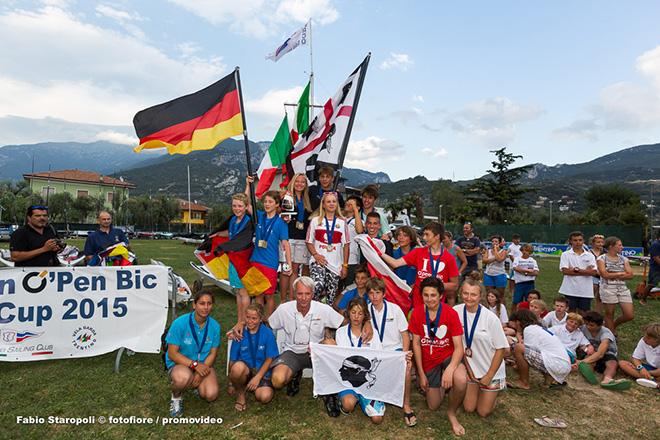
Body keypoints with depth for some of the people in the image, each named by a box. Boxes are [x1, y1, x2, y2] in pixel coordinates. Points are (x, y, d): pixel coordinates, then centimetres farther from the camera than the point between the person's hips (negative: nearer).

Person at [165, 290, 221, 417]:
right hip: (179, 363, -3)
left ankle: (197, 384, 18)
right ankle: (176, 397, -1)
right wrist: (195, 364, -26)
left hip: (204, 364, 3)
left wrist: (200, 373, -17)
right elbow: (172, 354, -16)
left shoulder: (214, 326, -9)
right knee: (183, 377, -38)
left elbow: (213, 353, -2)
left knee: (211, 395, -20)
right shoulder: (180, 323, -19)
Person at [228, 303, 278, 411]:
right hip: (245, 370, 1)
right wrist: (231, 381, 1)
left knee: (265, 397, -29)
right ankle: (240, 393, -4)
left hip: (261, 371, -1)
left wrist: (257, 378, -11)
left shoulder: (268, 333, -6)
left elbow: (269, 359, -3)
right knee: (238, 366, -36)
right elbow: (233, 360, 1)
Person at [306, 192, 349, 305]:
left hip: (335, 265, 2)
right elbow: (309, 242, 8)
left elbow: (346, 245, 8)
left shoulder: (342, 222, 8)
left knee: (331, 297, 3)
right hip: (318, 261, -2)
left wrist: (345, 265, 3)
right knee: (318, 286, -26)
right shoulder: (315, 220, 7)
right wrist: (315, 254, -9)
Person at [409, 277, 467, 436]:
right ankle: (440, 385, 41)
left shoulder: (451, 313, -16)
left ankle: (452, 413, -3)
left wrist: (449, 369, -35)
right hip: (428, 362, 2)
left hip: (448, 357, -2)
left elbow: (458, 347, -18)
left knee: (461, 381, -35)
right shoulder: (417, 313, -10)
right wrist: (421, 374, -4)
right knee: (433, 406, 6)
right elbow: (416, 344, -3)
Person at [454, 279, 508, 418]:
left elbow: (501, 349, -12)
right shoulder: (456, 311, -14)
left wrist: (489, 376, -10)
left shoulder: (491, 318, -21)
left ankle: (491, 392, 35)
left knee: (484, 412, 7)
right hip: (470, 368, 2)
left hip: (491, 370, -2)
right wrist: (467, 366, -4)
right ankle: (477, 389, 36)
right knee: (469, 408, 10)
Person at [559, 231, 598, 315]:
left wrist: (576, 270, -14)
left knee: (583, 314, 8)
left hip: (586, 291, 2)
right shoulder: (566, 255, 1)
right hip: (570, 290, -2)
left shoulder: (590, 255, 9)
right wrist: (585, 271, -9)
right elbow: (565, 271, -12)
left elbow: (594, 272, -4)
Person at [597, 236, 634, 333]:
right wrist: (621, 273, -4)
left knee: (630, 315, 0)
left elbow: (630, 275, 1)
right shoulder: (601, 258, -2)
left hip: (623, 288, 5)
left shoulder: (624, 259, 11)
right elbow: (605, 275, -14)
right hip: (608, 288, -5)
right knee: (609, 314, 3)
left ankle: (614, 325, 28)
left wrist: (612, 275, -10)